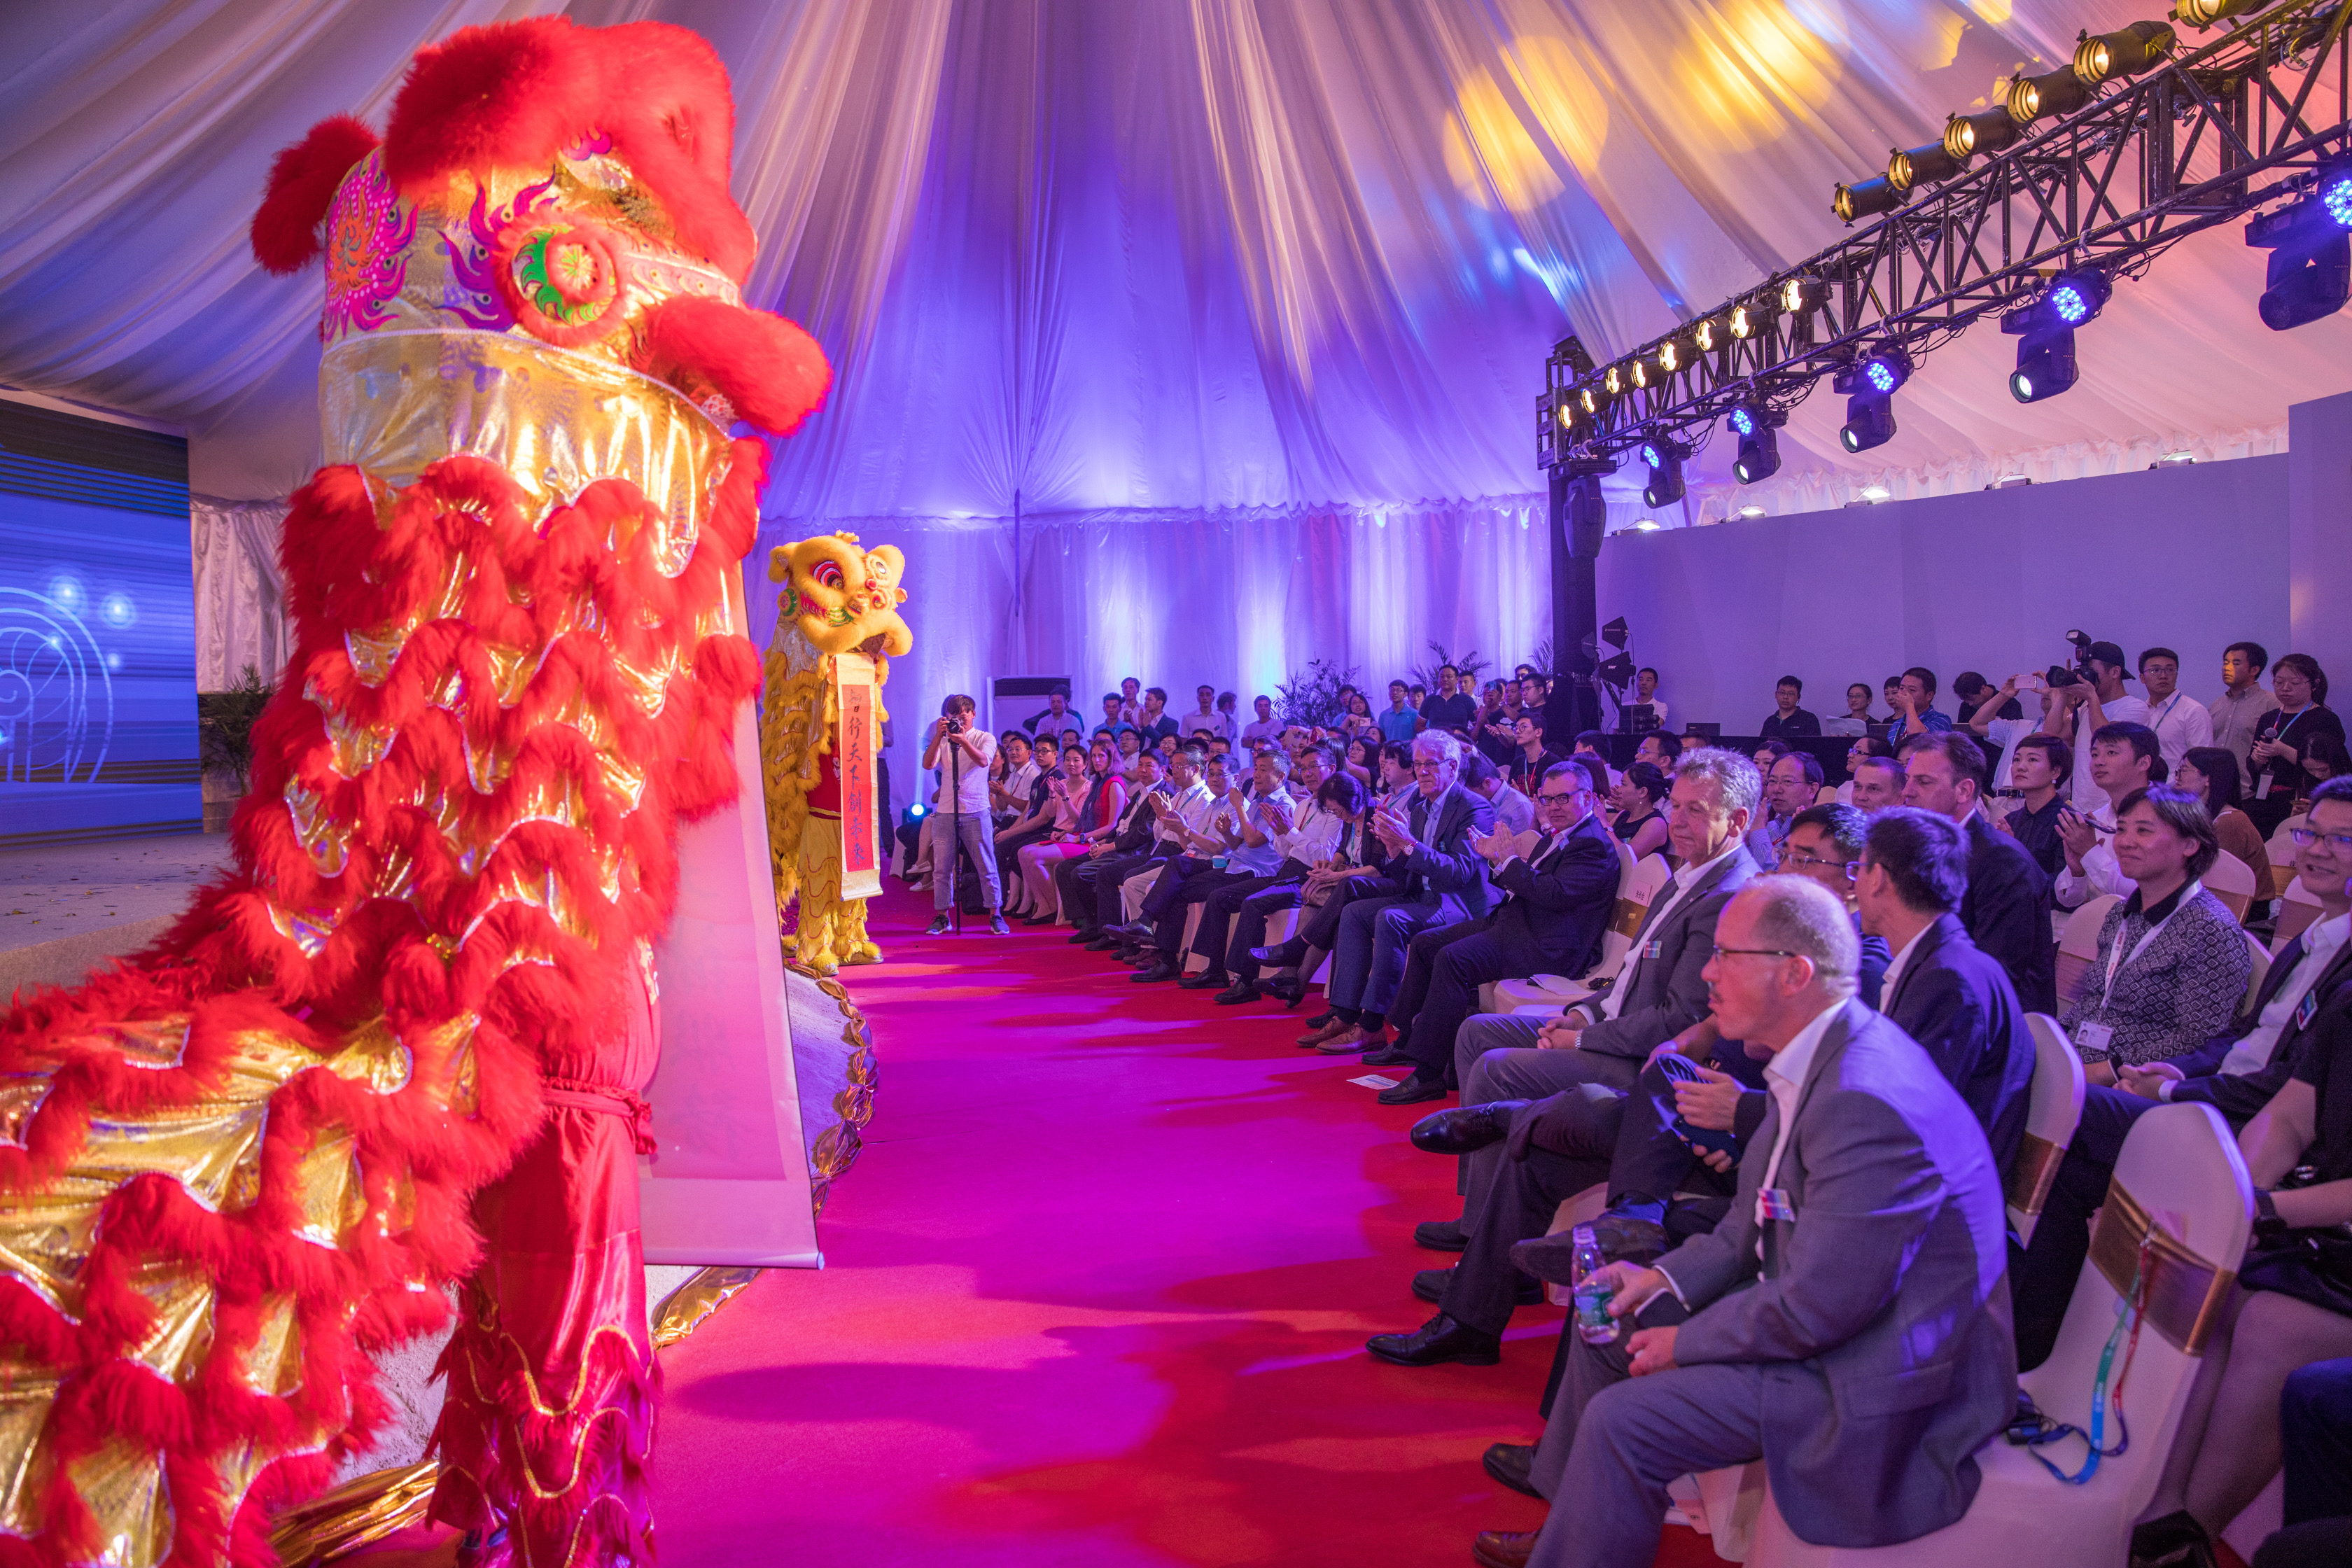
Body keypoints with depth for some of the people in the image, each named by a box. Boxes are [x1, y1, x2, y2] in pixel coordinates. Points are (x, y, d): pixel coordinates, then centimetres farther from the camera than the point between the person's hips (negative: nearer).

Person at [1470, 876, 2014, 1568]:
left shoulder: (1870, 1102, -32)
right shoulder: (1816, 1056, 1)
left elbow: (1816, 1310, -27)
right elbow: (1760, 1221, 13)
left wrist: (1686, 1344, -13)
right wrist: (1664, 1277, 3)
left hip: (1877, 1379, -10)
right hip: (1811, 1306, 10)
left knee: (1621, 1422, -17)